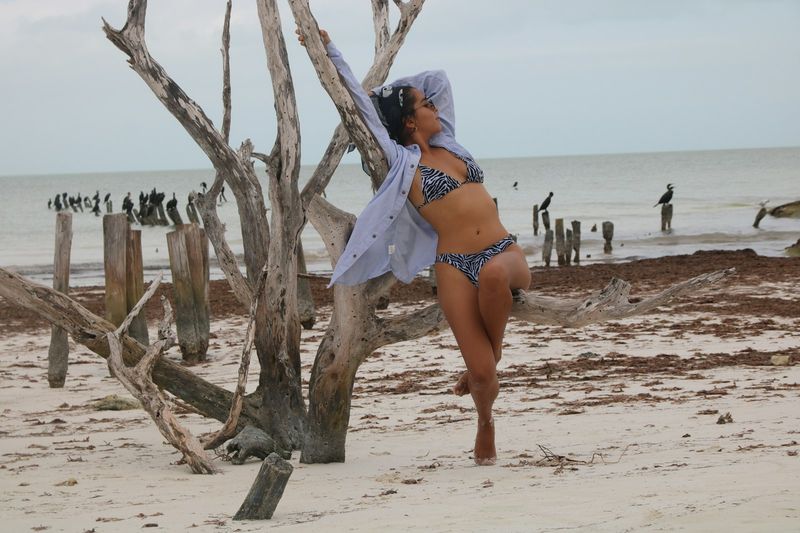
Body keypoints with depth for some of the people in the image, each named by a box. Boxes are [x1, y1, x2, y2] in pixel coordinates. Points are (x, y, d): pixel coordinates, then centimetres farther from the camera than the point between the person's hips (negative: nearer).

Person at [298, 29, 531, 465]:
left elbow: (438, 79, 27)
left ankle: (492, 351, -7)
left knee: (493, 274, -36)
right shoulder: (403, 161, 4)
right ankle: (485, 423, 25)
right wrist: (329, 51, 8)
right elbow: (361, 103, 4)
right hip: (454, 266, -4)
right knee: (482, 376, -10)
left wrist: (393, 90, 25)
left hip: (505, 253, 4)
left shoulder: (447, 143, 18)